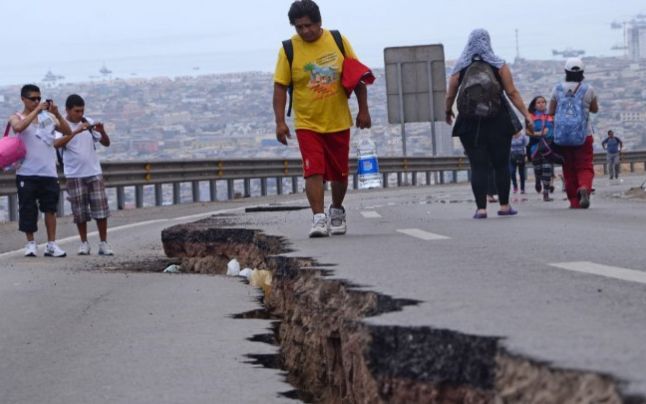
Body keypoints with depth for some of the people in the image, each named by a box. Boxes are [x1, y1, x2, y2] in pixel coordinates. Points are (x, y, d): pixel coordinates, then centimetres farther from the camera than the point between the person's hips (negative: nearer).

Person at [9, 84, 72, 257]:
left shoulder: (48, 116, 10)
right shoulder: (17, 117, 2)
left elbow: (67, 131, 3)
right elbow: (18, 127, -22)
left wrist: (57, 114, -10)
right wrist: (36, 111, -22)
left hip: (48, 171, 2)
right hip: (27, 173, -2)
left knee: (50, 208, -2)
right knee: (27, 209, 0)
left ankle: (51, 245, 1)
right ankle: (31, 243, 11)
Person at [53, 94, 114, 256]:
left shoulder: (89, 123, 6)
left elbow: (106, 143, 8)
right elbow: (57, 144, -24)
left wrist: (102, 132, -13)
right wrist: (76, 131, -32)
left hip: (94, 173, 3)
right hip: (75, 175, -3)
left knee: (101, 210, -1)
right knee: (80, 212, 2)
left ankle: (104, 243, 5)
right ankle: (84, 243, 13)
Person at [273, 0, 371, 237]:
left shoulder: (338, 41, -2)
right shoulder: (289, 49, -7)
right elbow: (280, 86, -6)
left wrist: (363, 109, 2)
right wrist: (280, 121, -13)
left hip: (338, 122, 2)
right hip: (307, 124, -2)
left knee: (340, 173, 11)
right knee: (314, 171, -15)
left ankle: (337, 212, 34)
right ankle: (319, 218, -14)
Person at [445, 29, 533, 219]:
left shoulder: (460, 68, 3)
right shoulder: (499, 66, 1)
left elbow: (450, 96, 7)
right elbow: (512, 93, -4)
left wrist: (448, 112, 26)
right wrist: (526, 114, -1)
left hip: (470, 123, 0)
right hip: (498, 122, 0)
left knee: (478, 166, 0)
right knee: (501, 164, 9)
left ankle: (481, 208, -6)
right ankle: (504, 205, 11)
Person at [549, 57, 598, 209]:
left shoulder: (558, 90, 1)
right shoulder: (588, 90, 0)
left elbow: (550, 112, 4)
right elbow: (595, 109, 14)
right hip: (583, 134, -1)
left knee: (569, 169, 8)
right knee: (585, 166, 1)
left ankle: (574, 200, 6)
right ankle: (584, 187, -28)